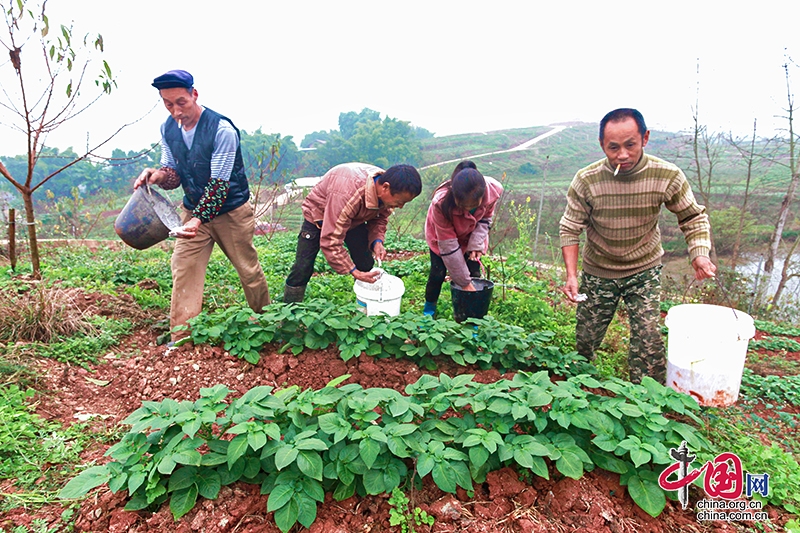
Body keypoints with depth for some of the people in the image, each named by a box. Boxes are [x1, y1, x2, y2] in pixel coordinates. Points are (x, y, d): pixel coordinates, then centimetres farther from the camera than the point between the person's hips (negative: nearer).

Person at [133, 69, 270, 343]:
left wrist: (199, 220, -36)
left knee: (249, 269, 7)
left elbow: (219, 184, -25)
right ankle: (181, 338, 4)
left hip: (231, 210, -5)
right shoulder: (168, 128, -3)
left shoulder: (222, 130, -23)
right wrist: (156, 175, -21)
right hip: (193, 209, 5)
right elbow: (174, 174, 3)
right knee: (184, 269, -3)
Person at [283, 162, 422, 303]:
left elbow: (379, 218, -4)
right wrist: (354, 273, -38)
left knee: (366, 265, -2)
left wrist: (377, 241, -24)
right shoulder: (347, 195, -46)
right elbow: (330, 241, -41)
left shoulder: (388, 193, -24)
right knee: (303, 268, -10)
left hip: (354, 217, 6)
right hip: (319, 213, -6)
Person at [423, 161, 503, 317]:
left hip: (471, 235, 3)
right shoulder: (441, 203, -43)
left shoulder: (493, 190, -35)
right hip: (442, 235, -3)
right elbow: (448, 245, -34)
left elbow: (486, 218, -12)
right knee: (438, 273, -6)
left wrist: (476, 244, -29)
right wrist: (464, 282, -29)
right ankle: (429, 309, 21)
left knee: (474, 273, -5)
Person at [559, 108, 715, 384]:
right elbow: (569, 229, -14)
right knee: (586, 338, 11)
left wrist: (700, 255, -21)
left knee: (649, 337, -9)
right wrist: (571, 275, -23)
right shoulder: (586, 180, -23)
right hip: (598, 271, 0)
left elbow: (693, 217, -4)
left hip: (645, 270, 0)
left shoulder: (667, 176, -20)